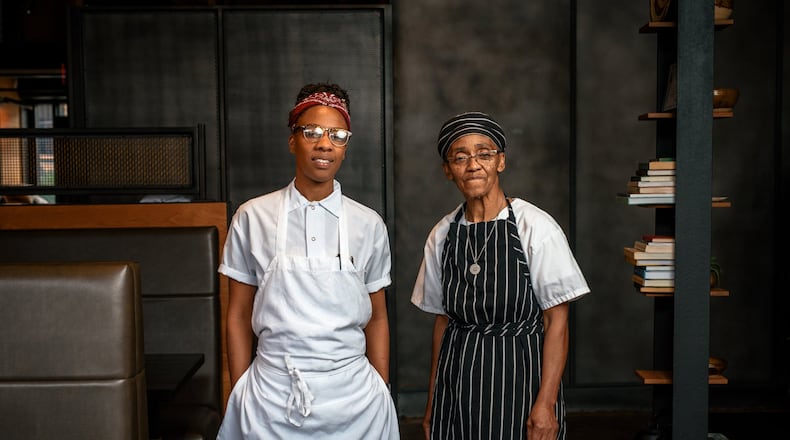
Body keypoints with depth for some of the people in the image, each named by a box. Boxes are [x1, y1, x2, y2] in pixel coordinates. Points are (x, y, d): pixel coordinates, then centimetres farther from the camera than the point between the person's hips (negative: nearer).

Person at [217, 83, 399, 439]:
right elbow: (239, 315, 3)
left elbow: (377, 318, 6)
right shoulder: (253, 218, -3)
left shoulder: (369, 225, 0)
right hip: (272, 395, -1)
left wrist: (382, 397, 5)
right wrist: (239, 395, 2)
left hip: (351, 394, 1)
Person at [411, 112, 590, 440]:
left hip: (518, 377, -4)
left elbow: (556, 321, -10)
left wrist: (545, 404, -15)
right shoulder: (441, 235, 3)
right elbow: (442, 318, 9)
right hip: (456, 386, 4)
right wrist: (433, 401, 9)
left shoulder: (536, 227, -11)